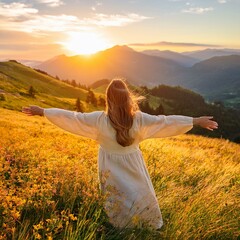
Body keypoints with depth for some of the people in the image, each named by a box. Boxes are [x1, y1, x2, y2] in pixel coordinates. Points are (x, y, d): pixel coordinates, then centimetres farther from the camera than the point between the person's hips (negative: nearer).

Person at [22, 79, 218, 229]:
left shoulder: (99, 119, -23)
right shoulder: (140, 119, -22)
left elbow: (71, 118, -18)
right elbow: (166, 122, -18)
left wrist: (42, 111, -9)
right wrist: (196, 121, -10)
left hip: (111, 168, 0)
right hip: (133, 166, 0)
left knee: (117, 198, 22)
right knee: (142, 195, 22)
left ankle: (121, 226, 41)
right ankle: (151, 226, 40)